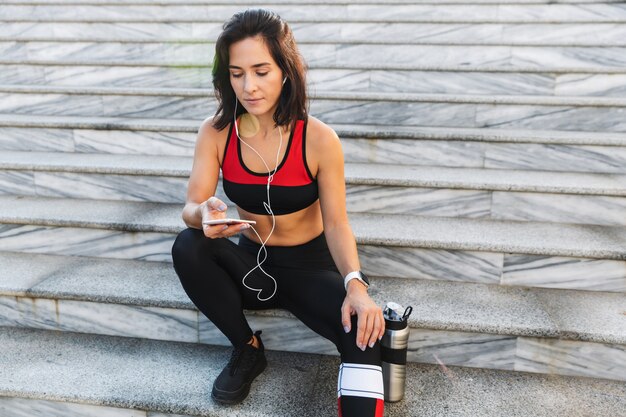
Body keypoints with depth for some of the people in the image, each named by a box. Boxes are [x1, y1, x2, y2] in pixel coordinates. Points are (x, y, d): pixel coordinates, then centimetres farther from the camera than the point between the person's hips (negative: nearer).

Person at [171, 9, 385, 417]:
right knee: (188, 247, -27)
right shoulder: (215, 133, -10)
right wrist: (204, 214, -38)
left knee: (364, 330, -31)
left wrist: (355, 283, -33)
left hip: (308, 266, -3)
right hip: (250, 263, 4)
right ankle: (248, 350, -4)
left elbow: (336, 223, -15)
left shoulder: (319, 139, -18)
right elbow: (191, 208, -12)